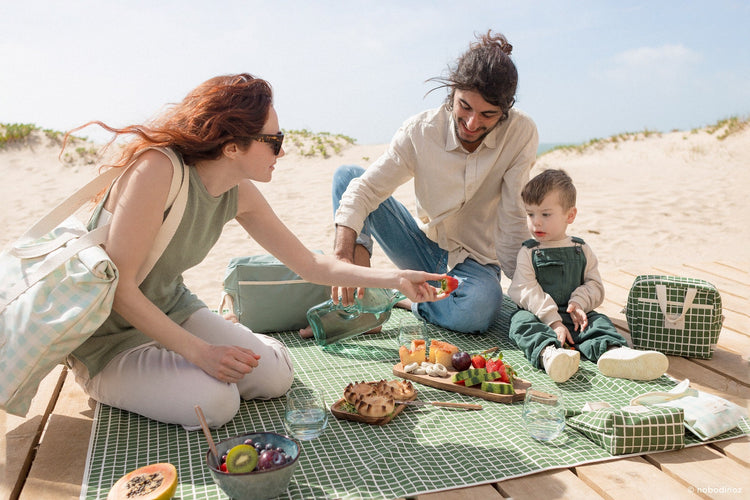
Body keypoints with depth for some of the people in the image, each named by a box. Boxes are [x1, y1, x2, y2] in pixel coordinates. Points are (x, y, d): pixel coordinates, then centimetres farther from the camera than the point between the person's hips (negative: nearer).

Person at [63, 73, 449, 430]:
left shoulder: (240, 194, -7)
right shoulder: (158, 169, -29)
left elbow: (310, 264, 0)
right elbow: (118, 286, -27)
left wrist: (395, 278, -7)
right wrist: (199, 352, -28)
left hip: (171, 309, 6)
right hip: (109, 337, -6)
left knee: (276, 376, -5)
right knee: (214, 401, -25)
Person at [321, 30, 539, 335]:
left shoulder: (522, 133, -16)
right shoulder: (420, 131, -14)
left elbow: (513, 217, -13)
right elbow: (365, 187, -19)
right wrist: (344, 251, -35)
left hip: (475, 261, -1)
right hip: (423, 249, 2)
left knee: (480, 309, -39)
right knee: (346, 174, -14)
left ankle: (407, 300, -6)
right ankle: (359, 304, -18)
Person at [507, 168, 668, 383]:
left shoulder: (581, 250, 12)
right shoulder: (529, 252, 2)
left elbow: (595, 285, 11)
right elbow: (526, 291, -8)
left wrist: (579, 302, -13)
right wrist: (553, 321, -18)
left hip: (573, 315, 3)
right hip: (538, 314, -3)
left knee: (599, 322, -20)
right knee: (522, 323, -31)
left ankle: (612, 351, -48)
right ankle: (547, 352, -58)